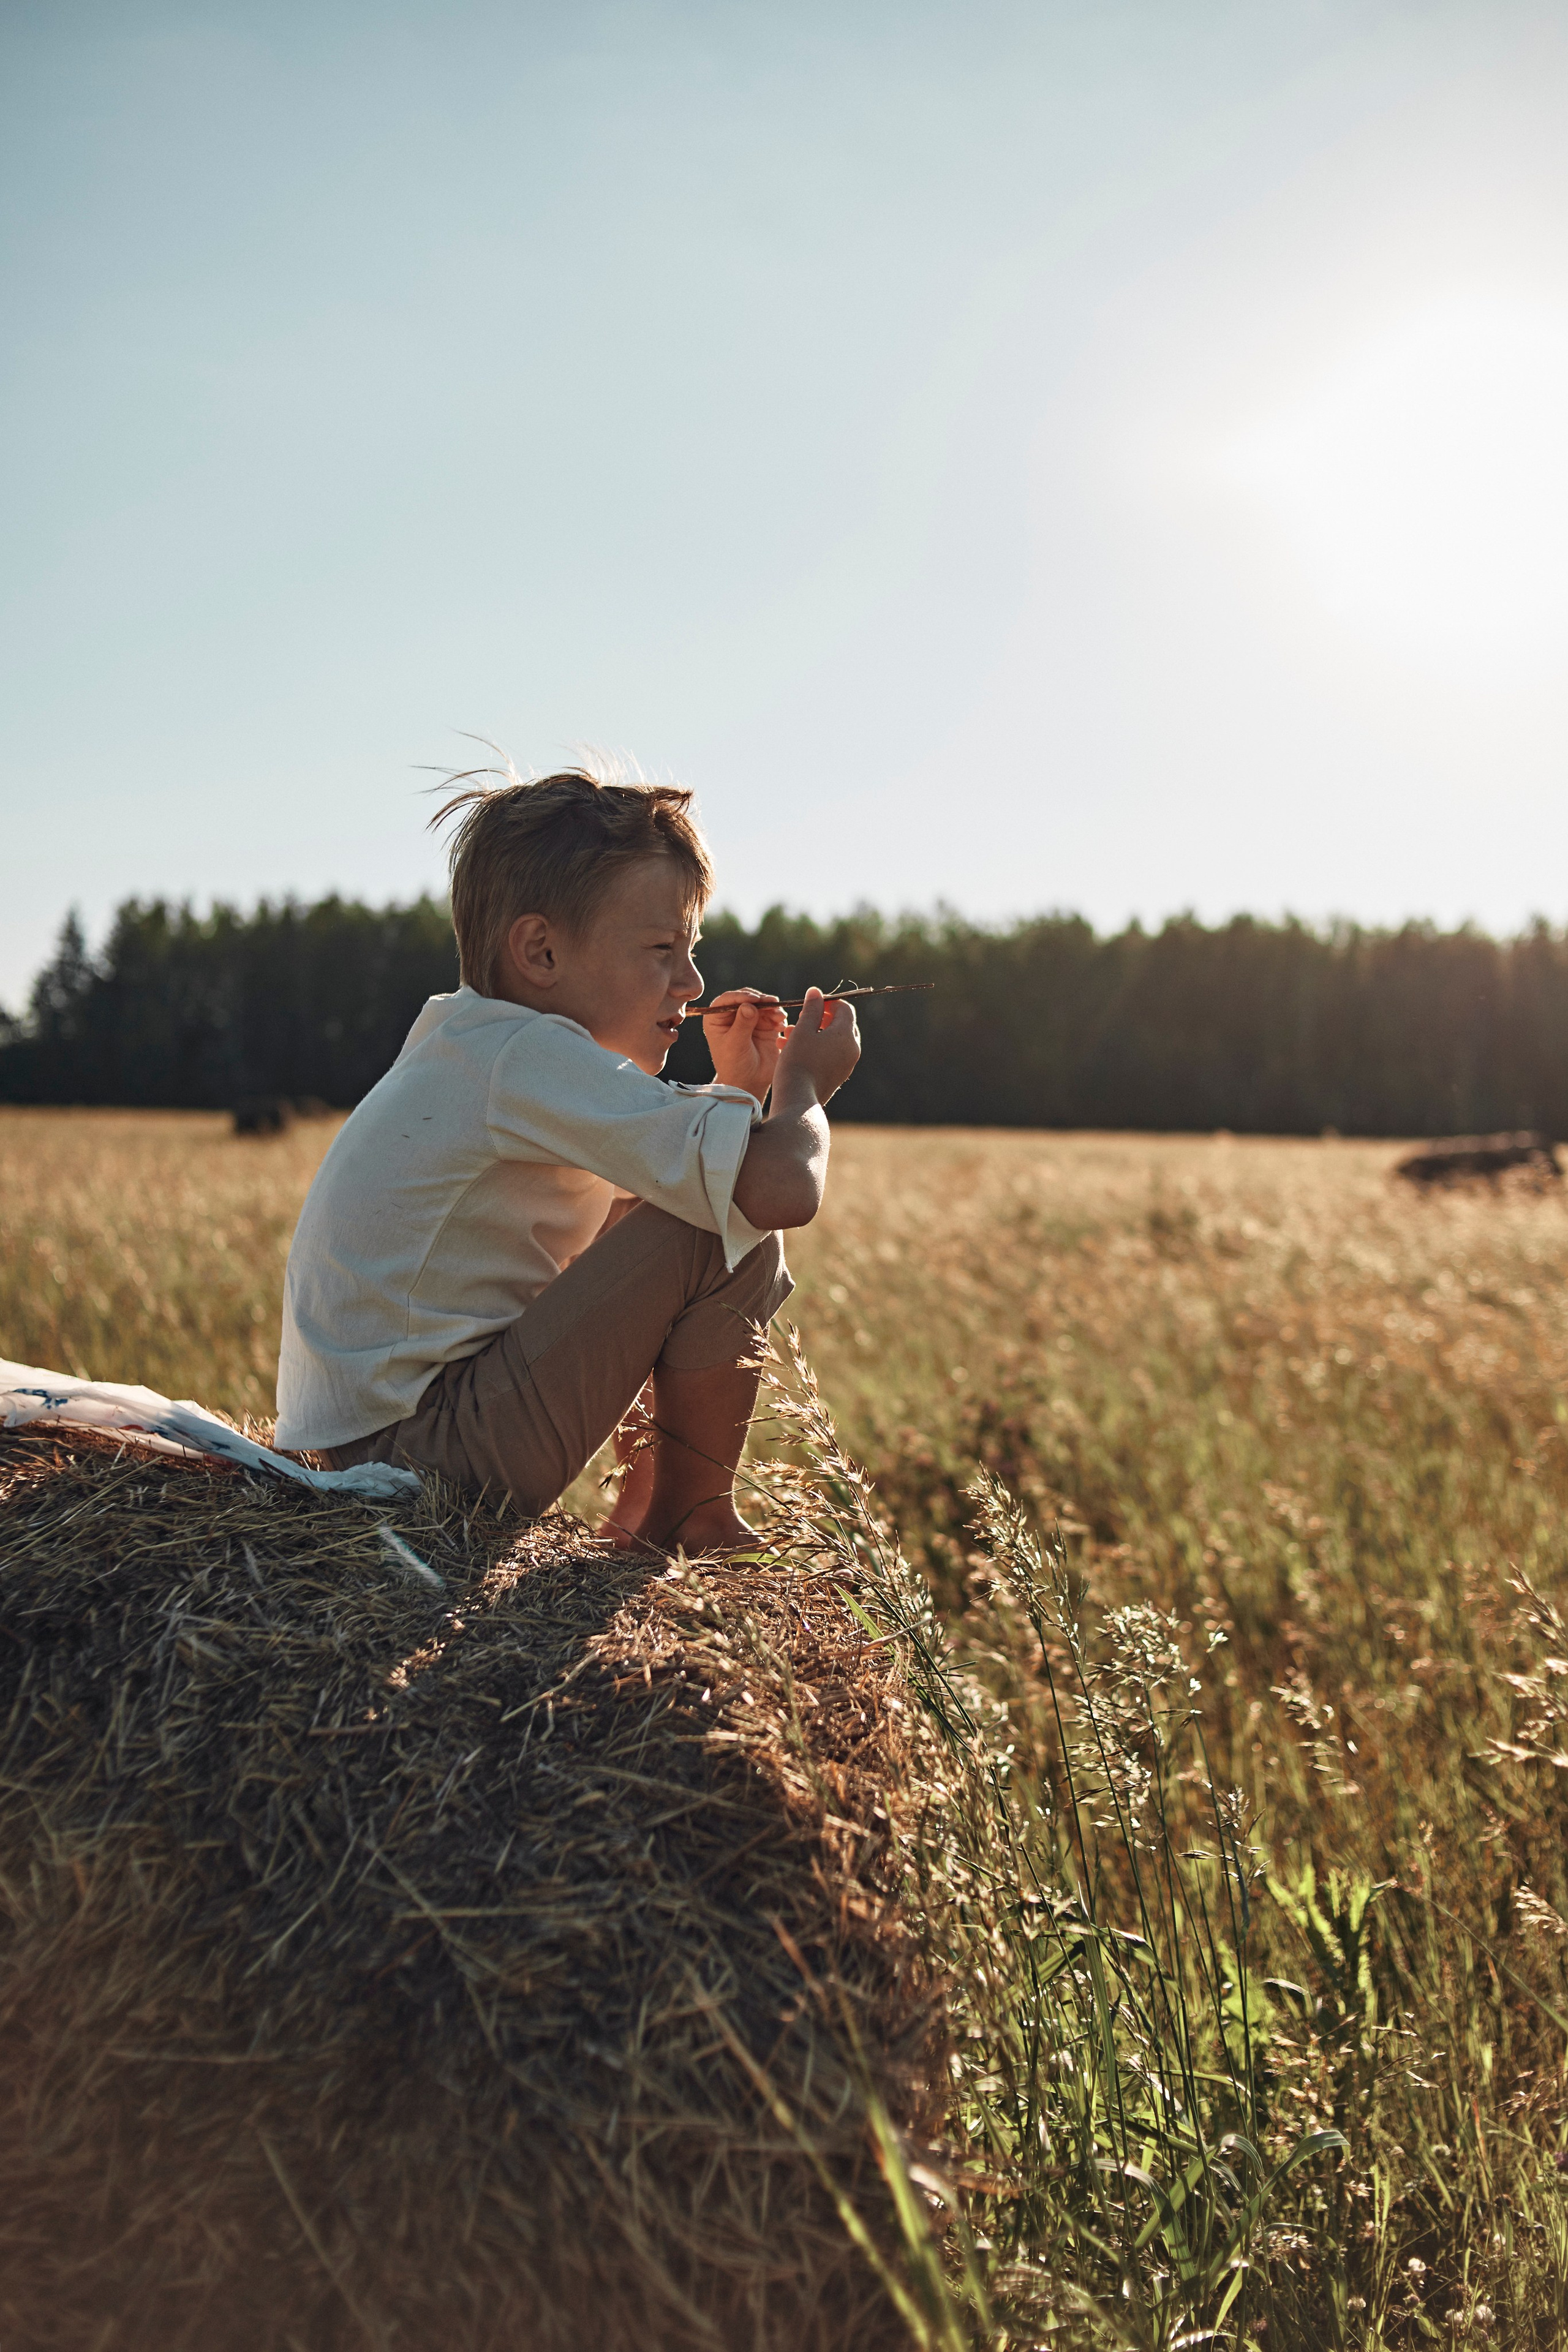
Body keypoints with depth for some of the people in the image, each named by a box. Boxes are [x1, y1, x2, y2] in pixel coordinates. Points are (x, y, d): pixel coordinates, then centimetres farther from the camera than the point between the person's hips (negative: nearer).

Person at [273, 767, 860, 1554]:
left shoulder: (473, 1048, 13)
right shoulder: (528, 1055, -19)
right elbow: (783, 1188, -28)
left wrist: (739, 1090, 12)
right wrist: (801, 1088, -6)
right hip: (421, 1455, -11)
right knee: (736, 1233, -15)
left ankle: (643, 1510, 24)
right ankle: (690, 1523, 2)